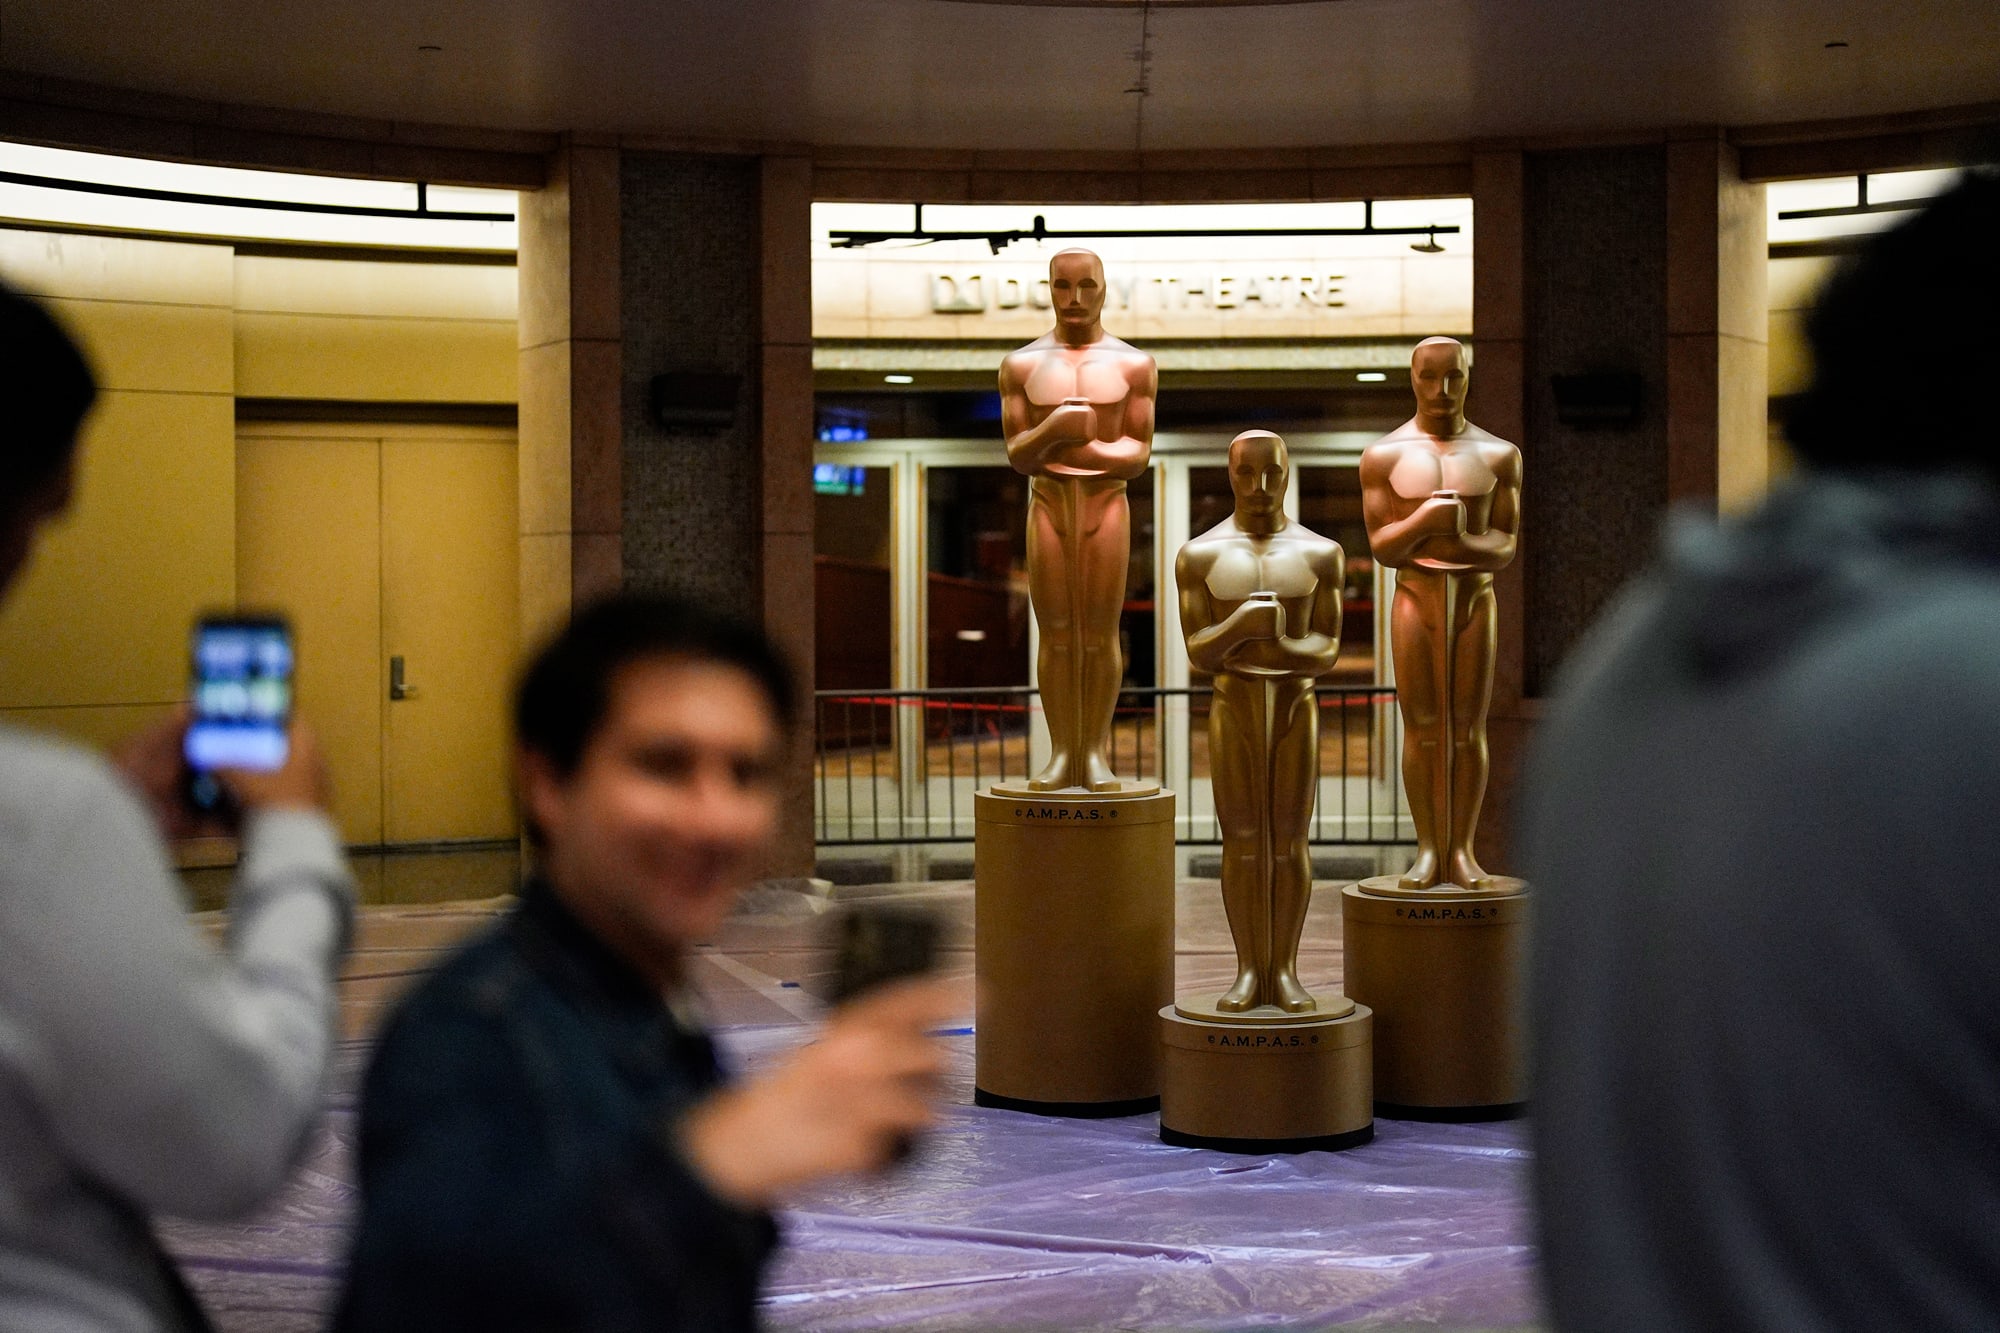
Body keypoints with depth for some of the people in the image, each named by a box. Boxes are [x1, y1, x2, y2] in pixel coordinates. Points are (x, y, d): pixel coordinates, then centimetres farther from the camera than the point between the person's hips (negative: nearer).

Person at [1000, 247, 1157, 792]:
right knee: (1055, 633, -1)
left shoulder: (1133, 364, 5)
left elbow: (1139, 454, 0)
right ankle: (1062, 754, 1)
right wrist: (1051, 430, -19)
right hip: (1047, 501, 1)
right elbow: (1018, 455, 2)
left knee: (1100, 632, -3)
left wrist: (1080, 447, -12)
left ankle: (1096, 753, 0)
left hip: (1107, 501, -1)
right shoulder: (1021, 365, 7)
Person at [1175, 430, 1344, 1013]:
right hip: (1233, 708, 0)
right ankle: (1249, 972, 9)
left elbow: (1328, 652, -3)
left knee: (1290, 843, 2)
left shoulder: (1321, 553, 1)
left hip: (1297, 708, 0)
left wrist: (1287, 648, -25)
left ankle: (1285, 971, 10)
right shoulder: (1199, 556, -1)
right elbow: (1199, 654, -6)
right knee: (1242, 843, 1)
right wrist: (1239, 625, -26)